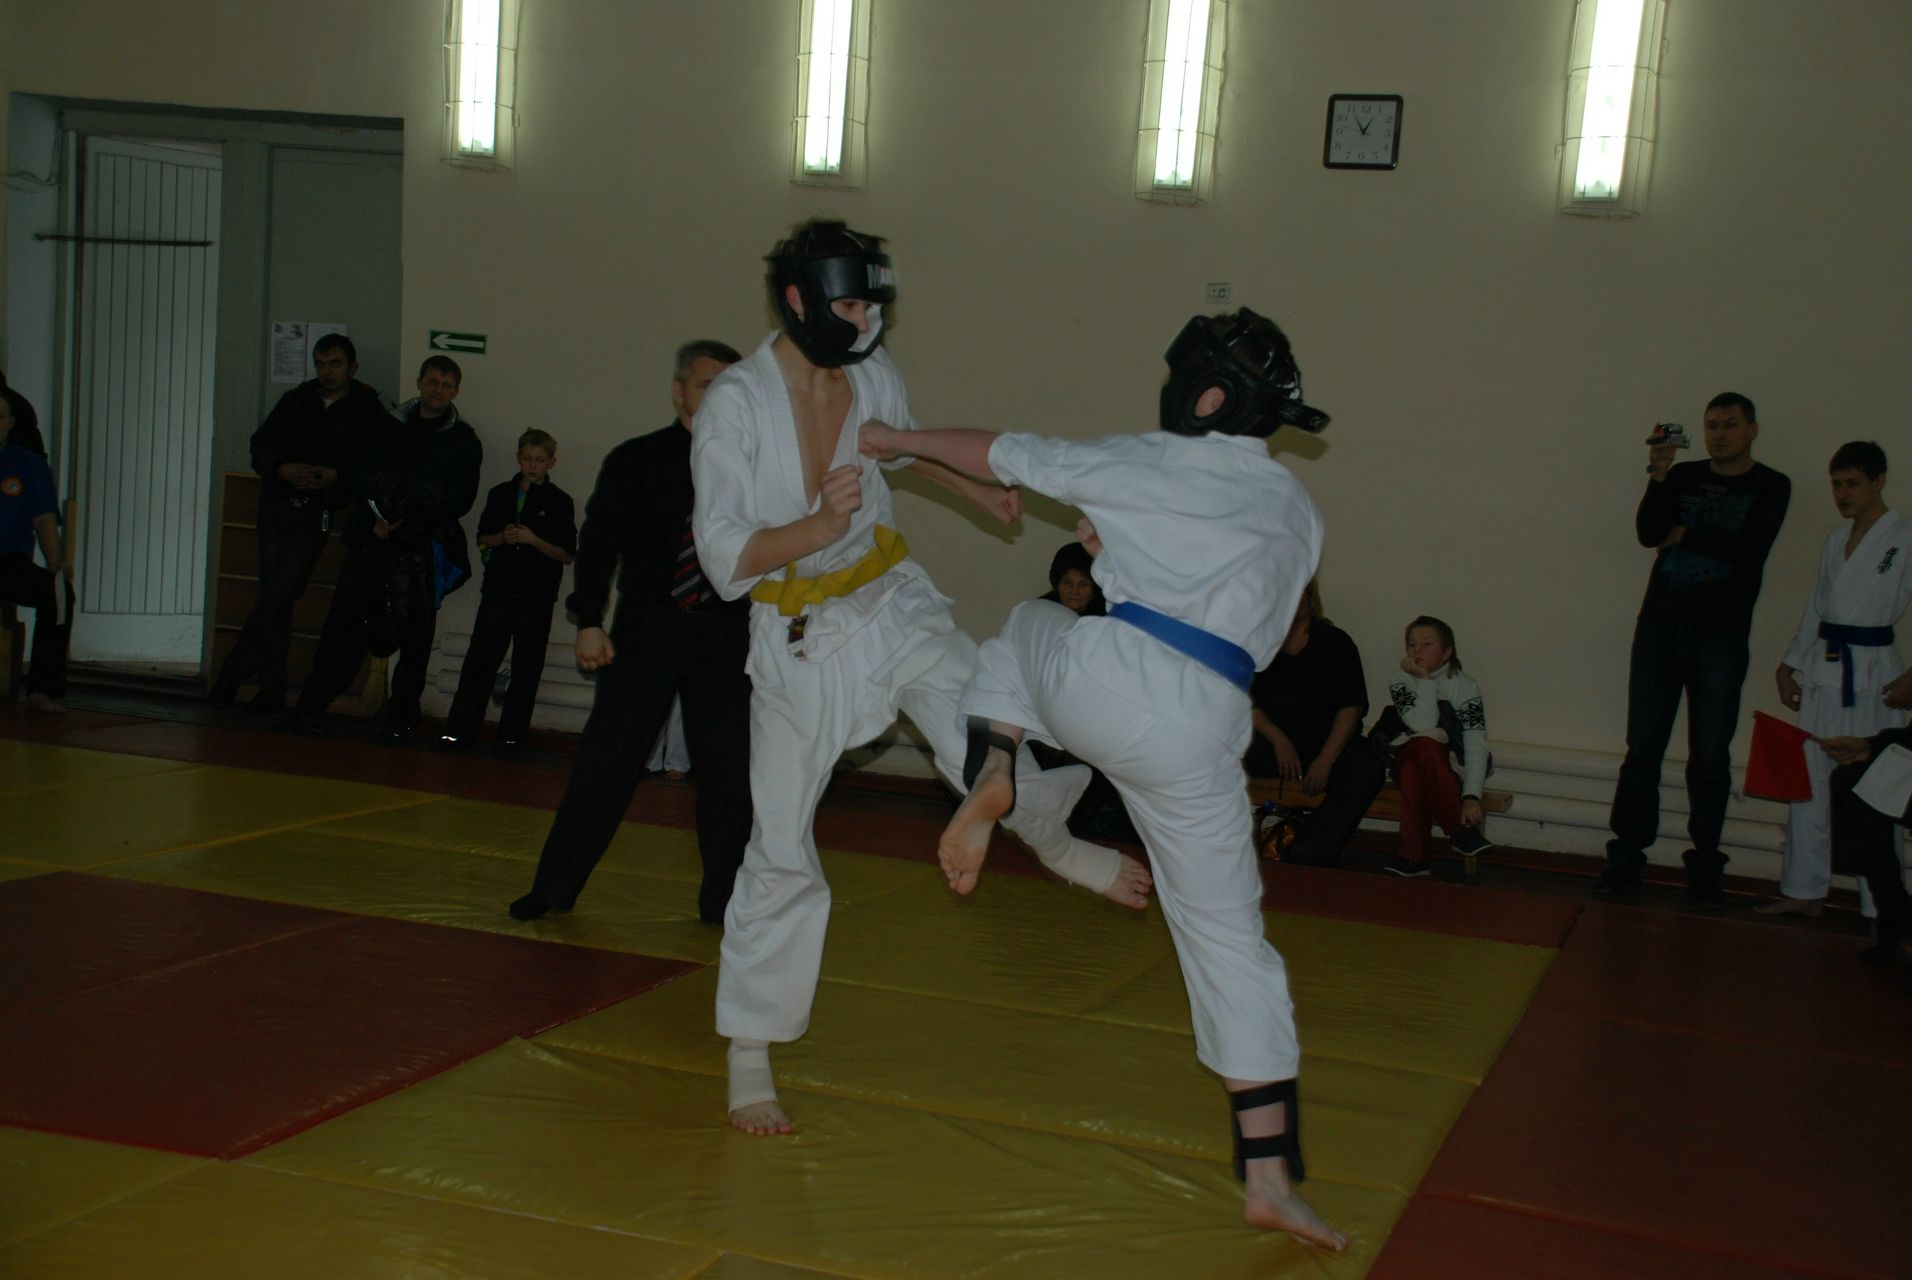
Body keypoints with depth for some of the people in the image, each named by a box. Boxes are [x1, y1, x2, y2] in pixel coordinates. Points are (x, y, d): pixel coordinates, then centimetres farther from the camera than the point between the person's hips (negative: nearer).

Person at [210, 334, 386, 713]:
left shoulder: (369, 412, 4)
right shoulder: (295, 401, 14)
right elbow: (261, 446, 9)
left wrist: (334, 476, -19)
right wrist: (284, 469, -11)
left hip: (317, 514, -4)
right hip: (276, 506, 4)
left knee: (277, 596, -12)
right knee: (274, 597, 3)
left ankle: (231, 678, -6)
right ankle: (272, 688, 10)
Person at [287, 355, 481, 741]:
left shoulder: (463, 441, 6)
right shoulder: (389, 428, 14)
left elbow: (459, 500, -4)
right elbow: (359, 478, 10)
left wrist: (409, 519, -16)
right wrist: (377, 516, -9)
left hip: (422, 551, -1)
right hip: (371, 540, 2)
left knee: (415, 635, 1)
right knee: (344, 621, -3)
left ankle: (402, 717, 10)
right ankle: (311, 707, 0)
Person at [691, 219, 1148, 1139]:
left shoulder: (871, 374, -4)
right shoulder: (734, 406, -20)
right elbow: (725, 561, -23)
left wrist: (981, 491, 26)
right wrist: (820, 526, -37)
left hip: (894, 606, 4)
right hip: (799, 638, -3)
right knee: (780, 850, 2)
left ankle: (1060, 847, 15)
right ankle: (749, 1061, 18)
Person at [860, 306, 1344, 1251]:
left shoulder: (1150, 465, 2)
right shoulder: (1298, 514, 15)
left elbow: (1002, 456, 12)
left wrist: (897, 440, 28)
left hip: (1100, 684, -3)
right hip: (1195, 731, 3)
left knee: (1030, 624, 33)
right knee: (1229, 937, 11)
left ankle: (991, 775, 11)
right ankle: (1270, 1177, 10)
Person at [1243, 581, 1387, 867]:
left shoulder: (1336, 642, 8)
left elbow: (1351, 708, -1)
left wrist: (1325, 760, -16)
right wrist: (1278, 740, -14)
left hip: (1326, 743, -1)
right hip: (1273, 743, 1)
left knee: (1369, 768, -33)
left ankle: (1306, 857, -39)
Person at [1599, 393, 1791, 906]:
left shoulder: (1770, 487, 3)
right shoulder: (1683, 476, 12)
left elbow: (1747, 551, -11)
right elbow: (1648, 533, -3)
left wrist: (1686, 536, -1)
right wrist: (1658, 478, -15)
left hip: (1719, 637, -2)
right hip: (1660, 628, 2)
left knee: (1710, 758, 0)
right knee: (1642, 749, 0)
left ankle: (1704, 869, 7)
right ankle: (1625, 859, 4)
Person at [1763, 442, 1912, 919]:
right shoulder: (1835, 540, 15)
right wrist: (1790, 664, 20)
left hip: (1873, 674, -7)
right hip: (1823, 670, 7)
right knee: (1810, 782, 8)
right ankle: (1804, 890, 17)